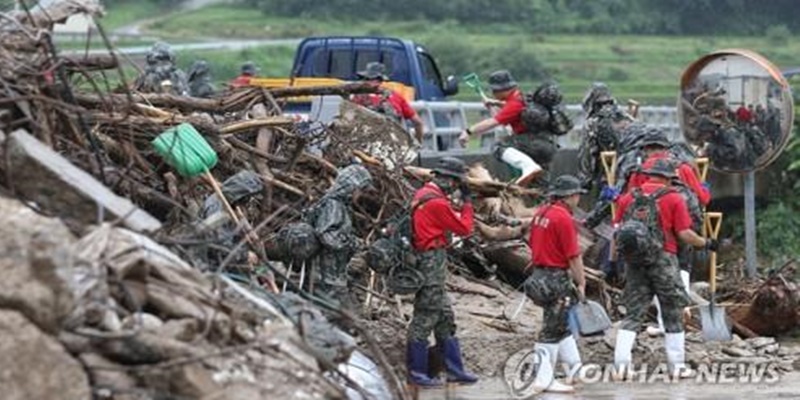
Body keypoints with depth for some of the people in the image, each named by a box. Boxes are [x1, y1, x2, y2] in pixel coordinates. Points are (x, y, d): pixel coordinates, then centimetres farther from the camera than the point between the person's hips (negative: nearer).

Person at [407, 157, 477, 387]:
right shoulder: (438, 202, -19)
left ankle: (454, 369, 19)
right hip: (432, 263, -11)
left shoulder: (423, 194, 11)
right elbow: (464, 228, -10)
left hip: (428, 262, 11)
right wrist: (467, 202, -1)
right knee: (425, 318, -3)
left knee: (445, 318, 14)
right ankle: (417, 372, 3)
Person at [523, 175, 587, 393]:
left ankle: (575, 366, 30)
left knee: (562, 325, 20)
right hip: (557, 277, -9)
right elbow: (574, 256, -17)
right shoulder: (564, 218, -17)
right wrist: (581, 284, -9)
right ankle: (544, 379, -1)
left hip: (539, 275, 9)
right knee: (552, 330, -4)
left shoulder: (540, 213, 9)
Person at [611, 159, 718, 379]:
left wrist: (612, 261, 8)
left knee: (633, 312, 7)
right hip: (662, 260, -3)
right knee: (673, 314, 8)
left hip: (634, 261, 3)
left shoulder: (628, 198, 9)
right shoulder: (673, 199, -2)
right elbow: (684, 233, -6)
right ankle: (677, 365, 11)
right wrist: (706, 244, 9)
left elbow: (617, 231, 6)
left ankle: (621, 362, -4)